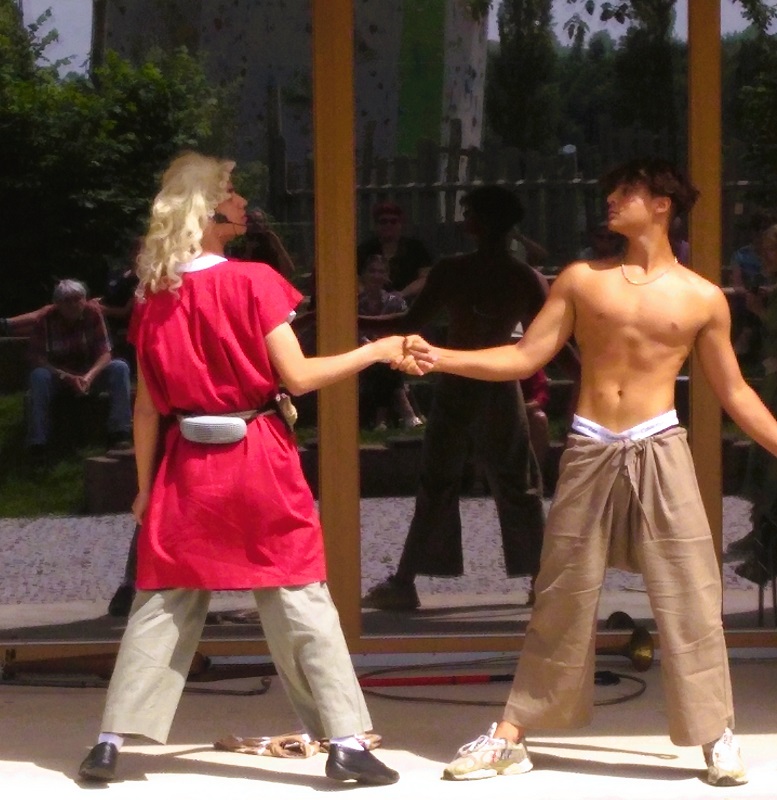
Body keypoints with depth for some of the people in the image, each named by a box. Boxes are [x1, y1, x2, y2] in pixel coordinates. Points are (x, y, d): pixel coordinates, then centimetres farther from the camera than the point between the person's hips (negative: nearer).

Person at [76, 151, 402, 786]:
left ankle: (112, 742, 8)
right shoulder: (254, 283, -10)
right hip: (259, 460, -4)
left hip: (186, 466, 4)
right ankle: (345, 740, 0)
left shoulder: (154, 297, 3)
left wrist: (145, 486, 13)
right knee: (300, 603, 1)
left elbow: (147, 405, 6)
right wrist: (375, 352, -1)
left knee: (163, 604, 10)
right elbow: (297, 377, -11)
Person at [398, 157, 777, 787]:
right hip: (590, 453, 1)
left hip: (659, 451, -1)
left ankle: (718, 736, 7)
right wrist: (442, 359, -6)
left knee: (689, 597, -3)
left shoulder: (702, 298, 4)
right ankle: (511, 736, 12)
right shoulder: (582, 280, 7)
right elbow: (525, 358, 4)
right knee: (563, 599, 5)